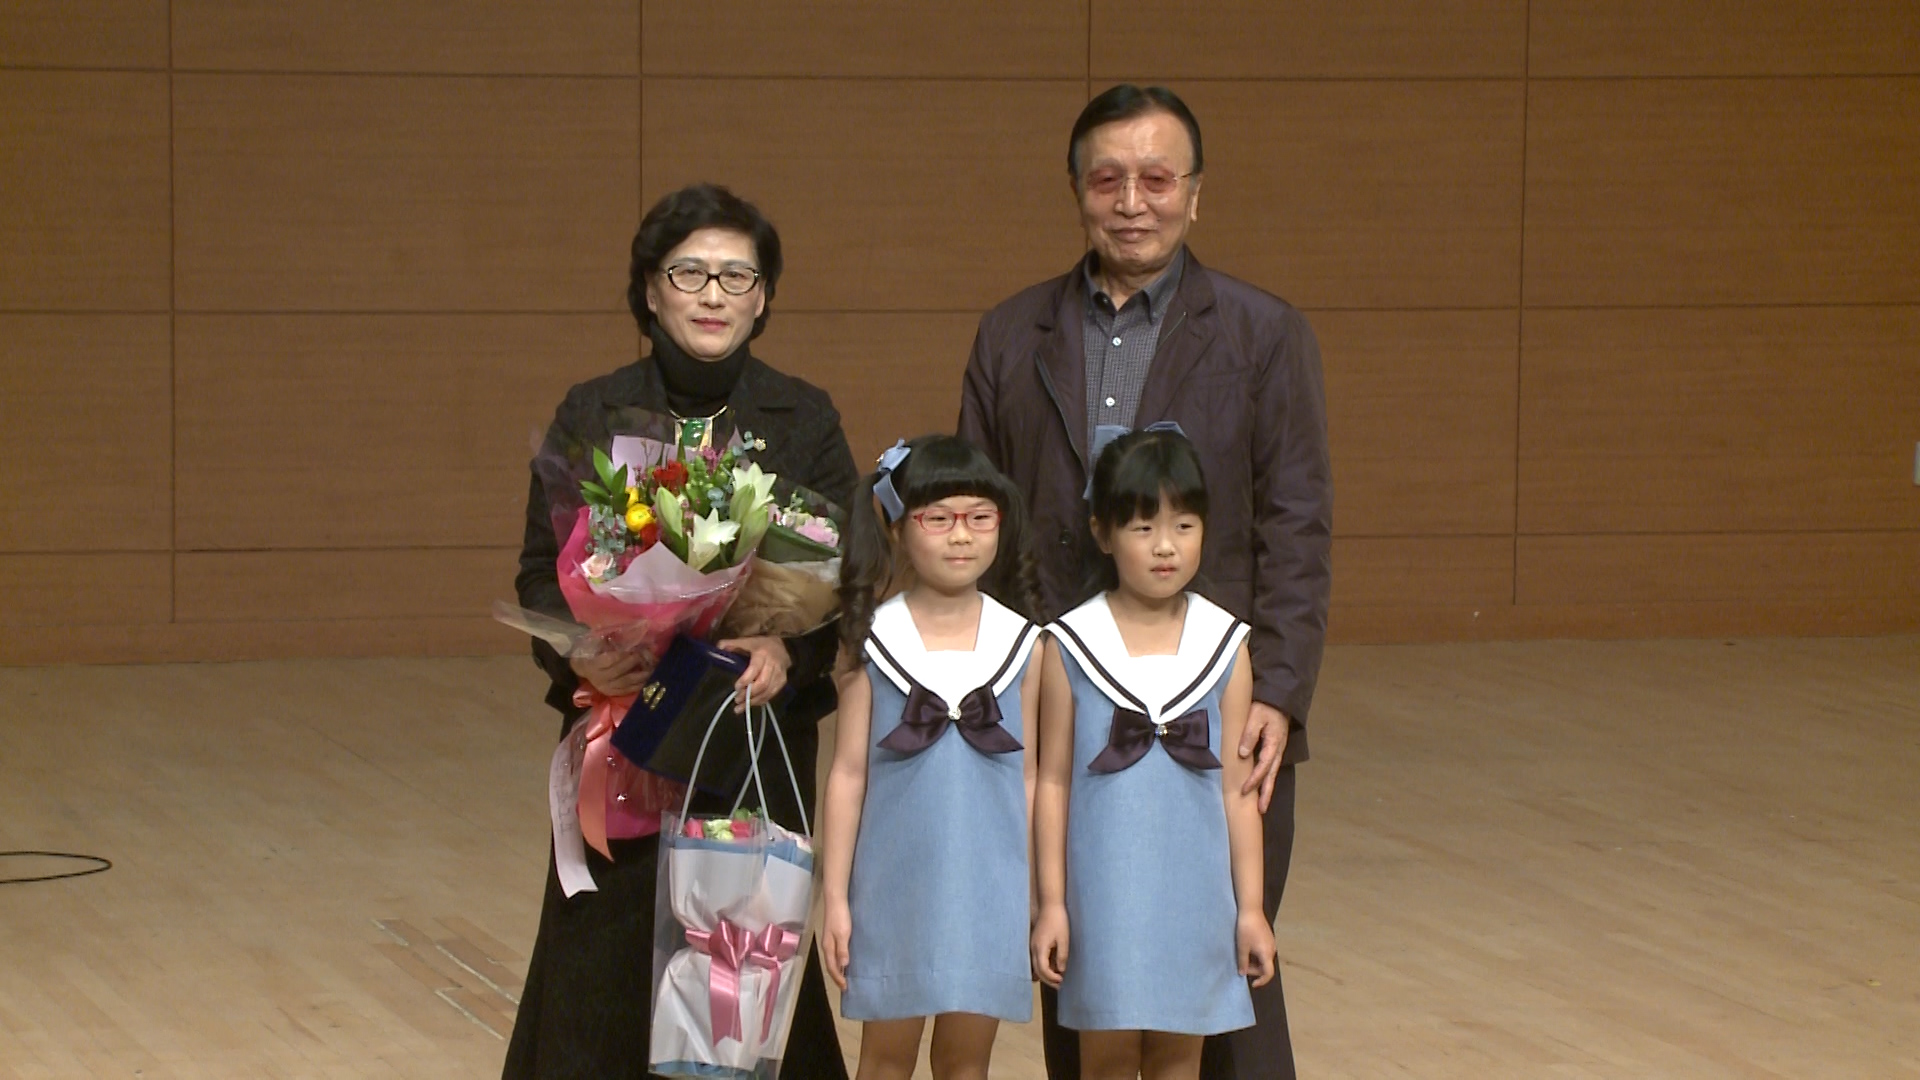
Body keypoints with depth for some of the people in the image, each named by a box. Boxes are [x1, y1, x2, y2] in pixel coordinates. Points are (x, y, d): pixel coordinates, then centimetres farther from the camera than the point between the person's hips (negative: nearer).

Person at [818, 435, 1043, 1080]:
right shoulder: (873, 640, -4)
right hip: (895, 883, -1)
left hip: (988, 888, 1)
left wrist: (1043, 903, 5)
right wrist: (835, 897, -3)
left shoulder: (1022, 645, -1)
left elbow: (1030, 778, 5)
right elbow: (848, 772, -2)